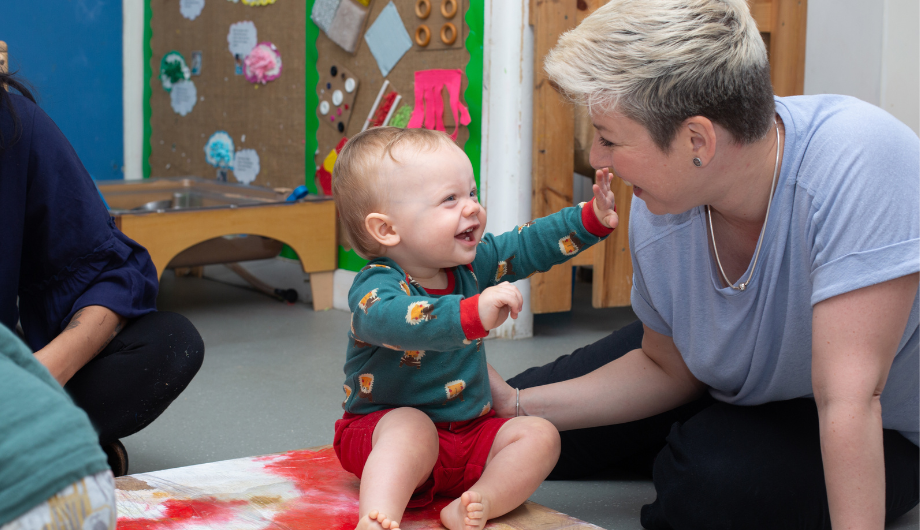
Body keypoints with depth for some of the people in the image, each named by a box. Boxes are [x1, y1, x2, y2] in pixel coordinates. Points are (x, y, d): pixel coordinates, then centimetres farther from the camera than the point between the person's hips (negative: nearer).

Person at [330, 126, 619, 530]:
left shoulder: (473, 261, 1)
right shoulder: (376, 286, -23)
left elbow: (532, 245, 14)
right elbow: (394, 320, -47)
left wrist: (593, 219, 3)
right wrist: (474, 313, -61)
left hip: (470, 429, 7)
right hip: (384, 430, -7)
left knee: (539, 435, -12)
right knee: (412, 428, -38)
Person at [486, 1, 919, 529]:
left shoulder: (861, 158, -39)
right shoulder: (657, 214, -19)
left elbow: (849, 399, -41)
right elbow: (666, 368, -1)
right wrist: (515, 403, -10)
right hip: (732, 387, 5)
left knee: (721, 482, -34)